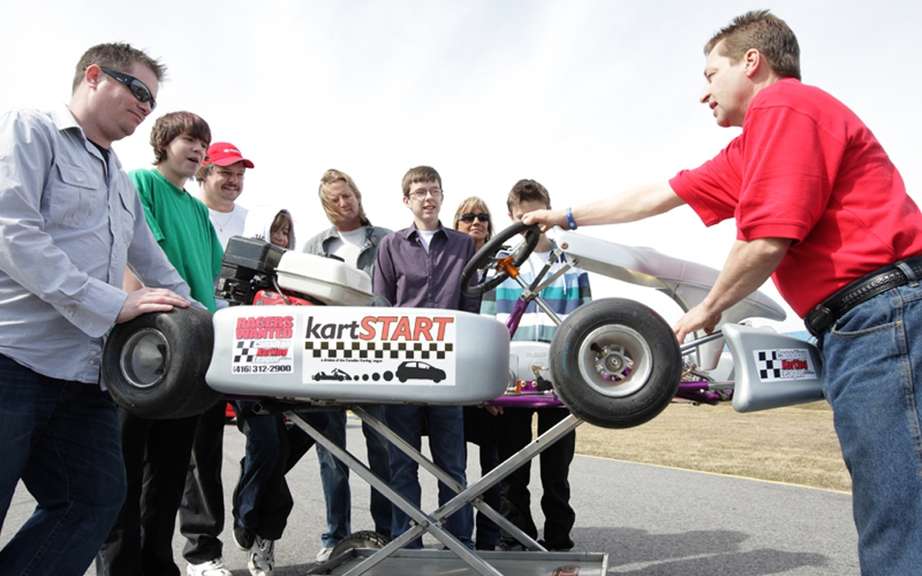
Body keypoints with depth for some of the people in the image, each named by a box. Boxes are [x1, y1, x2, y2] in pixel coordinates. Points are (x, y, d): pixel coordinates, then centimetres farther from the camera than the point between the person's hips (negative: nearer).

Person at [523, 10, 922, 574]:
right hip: (874, 322, 10)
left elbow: (767, 239, -15)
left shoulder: (782, 104, -5)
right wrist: (567, 217, 37)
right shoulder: (749, 152, 25)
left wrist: (706, 311, 2)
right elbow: (660, 195, 31)